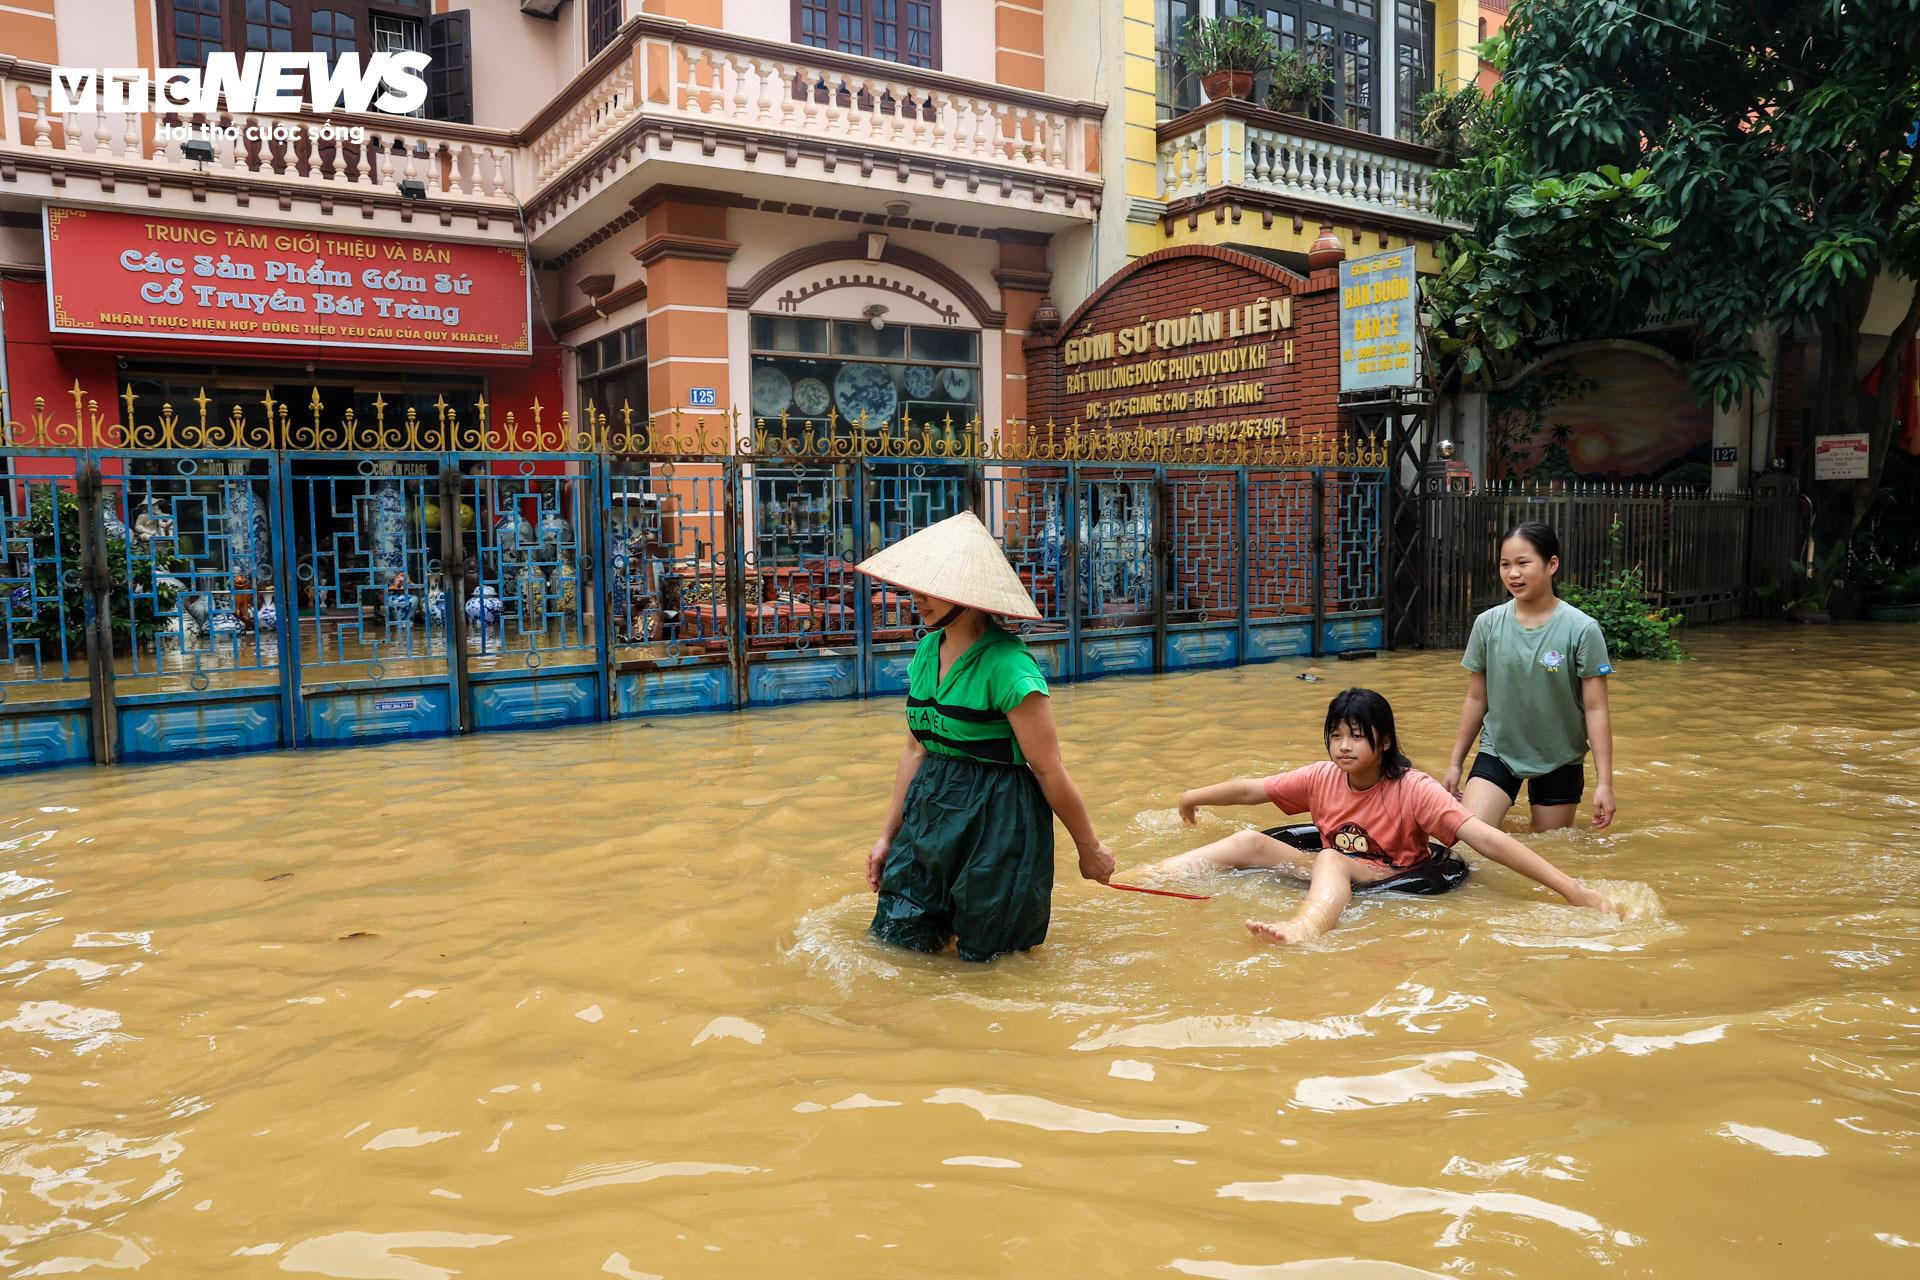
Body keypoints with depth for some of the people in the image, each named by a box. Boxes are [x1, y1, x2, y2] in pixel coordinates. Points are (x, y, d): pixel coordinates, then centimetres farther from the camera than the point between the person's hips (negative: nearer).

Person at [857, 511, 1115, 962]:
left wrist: (1090, 849, -6)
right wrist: (888, 835, 15)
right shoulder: (928, 649, 3)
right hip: (930, 814, 7)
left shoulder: (1006, 666, -21)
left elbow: (1050, 772, -15)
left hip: (997, 823, -7)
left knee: (985, 959, 7)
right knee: (894, 939, 8)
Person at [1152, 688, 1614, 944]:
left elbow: (1485, 838, -28)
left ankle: (1304, 927, -71)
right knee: (1248, 841, -9)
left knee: (1331, 861, -36)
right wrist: (1193, 798, 19)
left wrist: (1572, 889, -35)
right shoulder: (1322, 777, -4)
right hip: (1329, 872, 6)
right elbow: (1248, 790, 7)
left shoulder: (1412, 789, -19)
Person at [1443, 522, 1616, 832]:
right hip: (1498, 752, 1)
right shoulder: (1487, 624, -6)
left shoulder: (1581, 629, -13)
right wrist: (1455, 763, 7)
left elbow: (1596, 709, -10)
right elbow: (1476, 699, 4)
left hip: (1559, 760, -1)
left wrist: (1604, 781, -12)